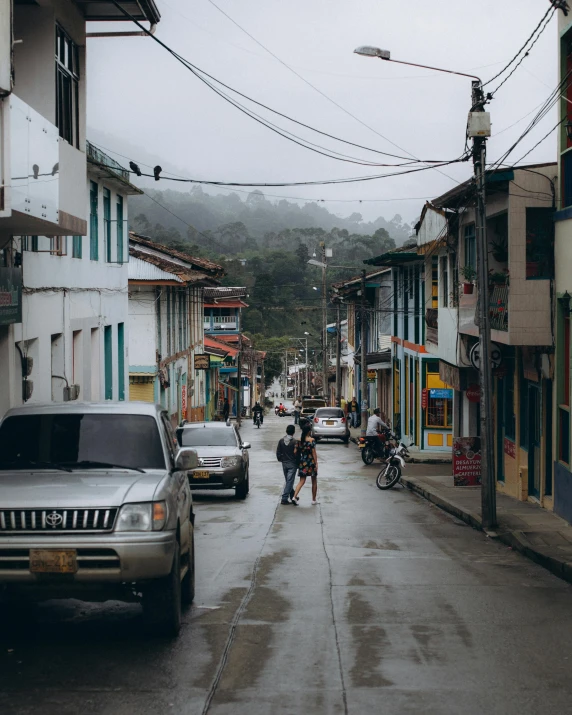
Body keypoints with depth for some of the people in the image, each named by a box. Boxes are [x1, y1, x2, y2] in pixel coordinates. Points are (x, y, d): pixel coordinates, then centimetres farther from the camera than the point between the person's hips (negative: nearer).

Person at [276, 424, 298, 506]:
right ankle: (284, 498, -6)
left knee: (287, 481, 15)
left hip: (284, 463, 5)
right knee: (289, 481, -2)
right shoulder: (294, 442, -15)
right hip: (292, 464, -5)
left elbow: (278, 452, 4)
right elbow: (296, 453, -13)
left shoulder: (281, 441, 0)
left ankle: (291, 497, 23)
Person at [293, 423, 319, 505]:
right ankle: (314, 499, 18)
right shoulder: (312, 440, -11)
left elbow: (296, 452, 2)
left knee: (302, 481, 6)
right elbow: (314, 453, -12)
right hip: (311, 461, -4)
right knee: (314, 481, 12)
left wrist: (298, 462, 15)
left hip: (302, 462, 4)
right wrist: (316, 463, -9)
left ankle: (295, 496, -14)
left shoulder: (299, 440, 2)